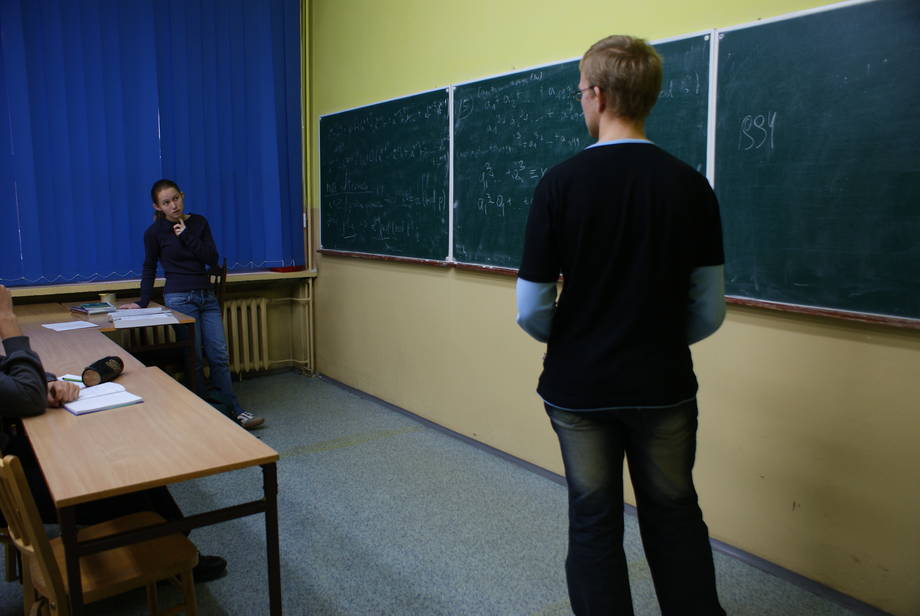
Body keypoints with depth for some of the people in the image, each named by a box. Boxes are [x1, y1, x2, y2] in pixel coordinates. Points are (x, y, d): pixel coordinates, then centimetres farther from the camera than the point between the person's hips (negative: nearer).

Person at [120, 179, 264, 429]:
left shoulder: (198, 222, 5)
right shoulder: (155, 232, -2)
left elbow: (212, 259, -3)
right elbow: (149, 269, 9)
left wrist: (186, 236, -11)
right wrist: (143, 302, 4)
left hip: (207, 296, 3)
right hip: (180, 298, -3)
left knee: (219, 356, 2)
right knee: (195, 360, -2)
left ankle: (234, 411, 7)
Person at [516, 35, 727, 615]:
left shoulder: (560, 182, -13)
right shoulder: (690, 185, -6)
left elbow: (532, 310, -11)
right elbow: (709, 311, -3)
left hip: (579, 386, -2)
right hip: (664, 385, 2)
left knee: (594, 523, 14)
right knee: (675, 518, 20)